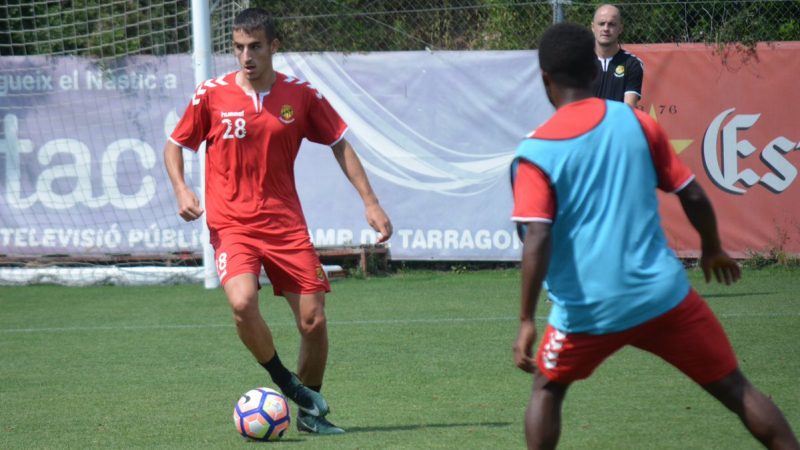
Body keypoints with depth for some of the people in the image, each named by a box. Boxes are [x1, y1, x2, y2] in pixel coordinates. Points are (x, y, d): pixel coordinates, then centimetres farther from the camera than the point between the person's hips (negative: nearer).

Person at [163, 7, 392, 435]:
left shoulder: (300, 95, 1)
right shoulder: (211, 94, -2)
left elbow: (339, 144, 11)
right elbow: (174, 145, 9)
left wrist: (371, 203, 6)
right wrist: (181, 190, -9)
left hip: (286, 223, 2)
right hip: (231, 223, -2)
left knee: (313, 322, -2)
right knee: (243, 303, -27)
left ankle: (309, 412, 21)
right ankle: (283, 381, -2)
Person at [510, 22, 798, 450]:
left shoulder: (535, 152, -6)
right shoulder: (637, 123, 1)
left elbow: (537, 240, -16)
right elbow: (693, 195, 5)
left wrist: (526, 321, -14)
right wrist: (712, 249, 24)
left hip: (587, 310, -1)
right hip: (662, 294, 1)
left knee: (547, 390, 23)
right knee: (735, 389, 10)